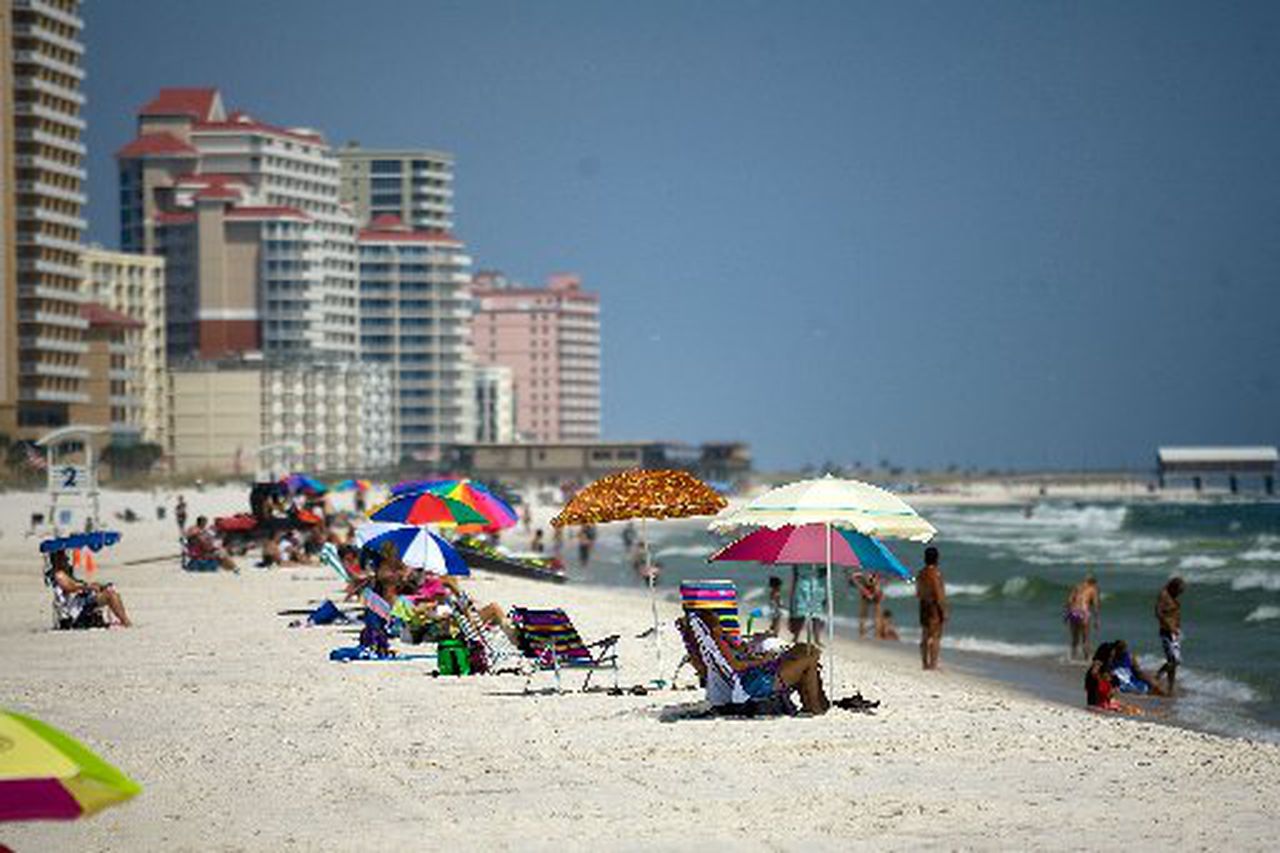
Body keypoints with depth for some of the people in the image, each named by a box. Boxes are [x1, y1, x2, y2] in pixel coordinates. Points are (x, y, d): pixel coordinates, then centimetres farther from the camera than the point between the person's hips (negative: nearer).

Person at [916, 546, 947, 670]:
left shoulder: (921, 574, 7)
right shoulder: (936, 573, -16)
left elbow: (918, 593, 13)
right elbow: (939, 593, -18)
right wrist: (944, 611, -14)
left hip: (924, 606, 8)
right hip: (935, 607, -8)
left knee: (925, 636, 12)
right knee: (935, 636, -5)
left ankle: (925, 663, 16)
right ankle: (933, 664, -7)